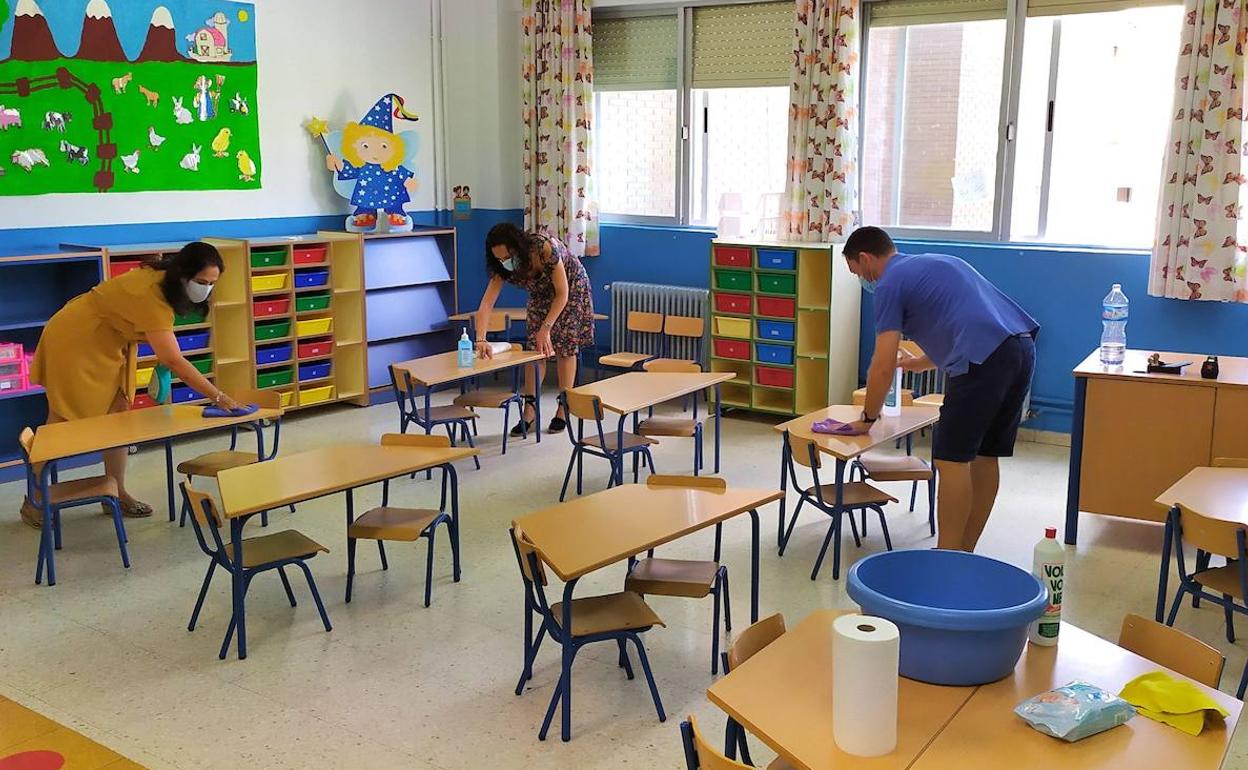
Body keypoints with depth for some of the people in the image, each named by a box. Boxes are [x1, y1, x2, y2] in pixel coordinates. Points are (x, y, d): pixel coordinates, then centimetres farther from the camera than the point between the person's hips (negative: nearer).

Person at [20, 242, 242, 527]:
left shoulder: (164, 280, -10)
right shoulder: (150, 296, -37)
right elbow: (174, 361, -41)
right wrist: (219, 397, -41)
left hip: (108, 346, 9)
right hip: (73, 342, -9)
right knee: (62, 423, 1)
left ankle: (116, 493, 14)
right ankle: (33, 500, 15)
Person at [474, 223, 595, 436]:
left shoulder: (545, 248, -40)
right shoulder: (502, 267, -26)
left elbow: (562, 294, -31)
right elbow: (486, 304, -32)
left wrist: (546, 329, -35)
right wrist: (481, 339, -46)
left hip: (571, 287, -4)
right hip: (541, 293, 4)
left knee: (565, 347, -5)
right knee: (535, 348, -5)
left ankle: (564, 410, 4)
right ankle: (529, 411, 0)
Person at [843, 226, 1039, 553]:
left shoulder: (890, 283, 3)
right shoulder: (935, 262, 29)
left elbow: (883, 368, -2)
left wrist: (868, 418, 12)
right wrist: (922, 362, 52)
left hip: (984, 360, -9)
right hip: (1022, 349, 9)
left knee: (952, 459, -3)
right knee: (984, 456, 14)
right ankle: (965, 554, 23)